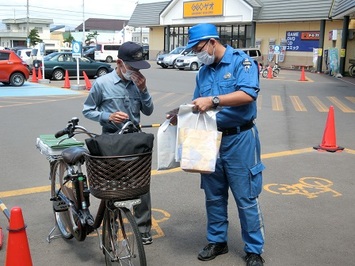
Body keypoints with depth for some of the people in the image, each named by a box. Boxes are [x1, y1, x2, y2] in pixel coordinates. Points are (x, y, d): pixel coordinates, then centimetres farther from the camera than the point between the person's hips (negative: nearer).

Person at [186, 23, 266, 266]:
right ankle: (217, 241, 31)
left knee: (246, 198, 1)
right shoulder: (203, 73, 11)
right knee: (214, 196, 14)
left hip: (239, 139, -6)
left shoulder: (241, 61, -9)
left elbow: (248, 94, -24)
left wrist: (213, 100, -29)